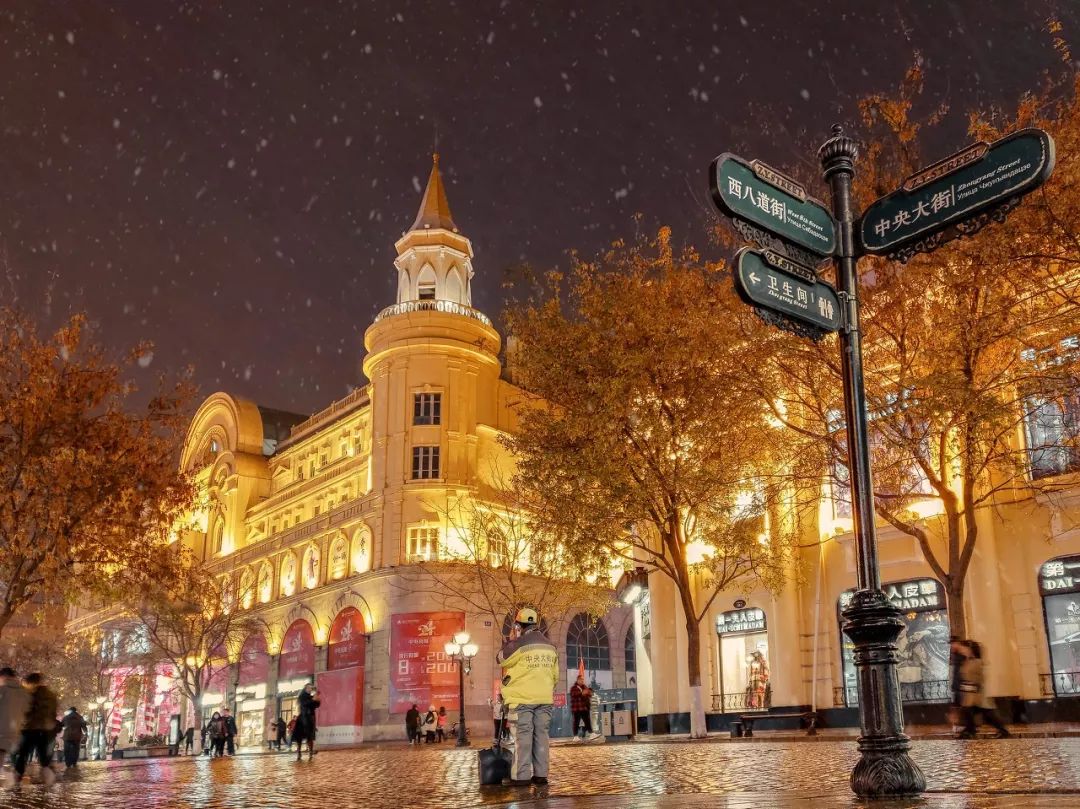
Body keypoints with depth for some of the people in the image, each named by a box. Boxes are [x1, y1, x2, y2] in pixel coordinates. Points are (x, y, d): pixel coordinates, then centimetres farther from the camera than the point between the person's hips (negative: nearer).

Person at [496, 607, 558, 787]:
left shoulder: (519, 644, -11)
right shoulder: (550, 646, 10)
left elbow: (500, 659, 4)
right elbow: (555, 674, 17)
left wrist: (510, 640, 14)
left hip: (522, 698, -5)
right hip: (544, 699, 6)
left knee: (523, 736, -4)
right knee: (541, 735, 7)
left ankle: (521, 776, -6)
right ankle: (540, 774, 7)